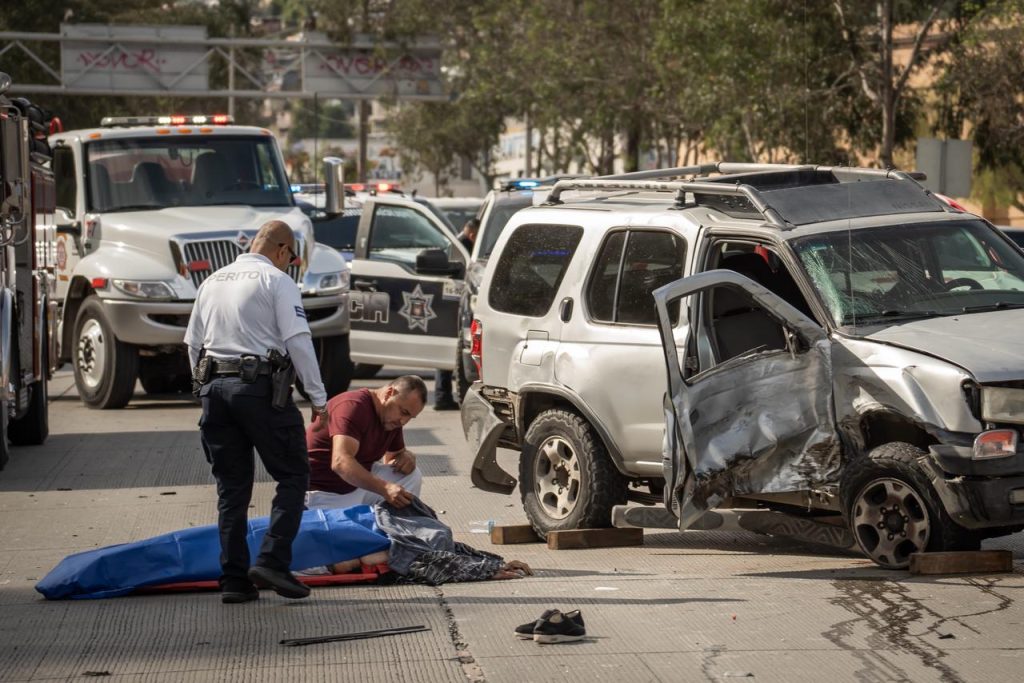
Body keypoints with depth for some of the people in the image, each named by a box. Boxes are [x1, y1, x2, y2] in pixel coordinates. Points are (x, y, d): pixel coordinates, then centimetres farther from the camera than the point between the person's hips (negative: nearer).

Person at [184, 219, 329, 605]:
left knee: (231, 487, 9)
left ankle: (234, 580, 6)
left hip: (215, 387, 6)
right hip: (260, 387, -6)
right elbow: (298, 342, -9)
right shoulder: (277, 281, -1)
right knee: (292, 476, 2)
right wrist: (318, 397, -6)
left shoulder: (212, 282, 18)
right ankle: (272, 561, -12)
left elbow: (193, 343, 20)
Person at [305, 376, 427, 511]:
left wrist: (407, 458, -4)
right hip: (322, 493, -9)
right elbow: (341, 462, -36)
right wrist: (385, 488, -45)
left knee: (412, 475, -3)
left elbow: (394, 456, 23)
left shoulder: (392, 419, 5)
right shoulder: (353, 406, -23)